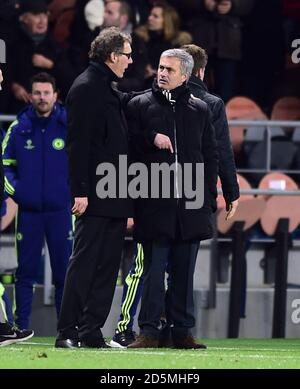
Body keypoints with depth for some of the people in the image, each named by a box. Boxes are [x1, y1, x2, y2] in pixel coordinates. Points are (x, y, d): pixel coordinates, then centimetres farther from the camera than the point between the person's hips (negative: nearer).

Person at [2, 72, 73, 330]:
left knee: (64, 270, 0)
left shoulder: (70, 125, 0)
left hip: (61, 210, -1)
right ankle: (21, 327, 6)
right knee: (26, 271, 3)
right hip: (28, 210, 1)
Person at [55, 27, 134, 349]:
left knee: (108, 265, 7)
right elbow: (78, 143, -15)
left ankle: (91, 331, 10)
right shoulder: (86, 88, -10)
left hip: (114, 197, 9)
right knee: (84, 262, -7)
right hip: (95, 196, -9)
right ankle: (67, 332, -5)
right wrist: (80, 191, -20)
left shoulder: (110, 90, 18)